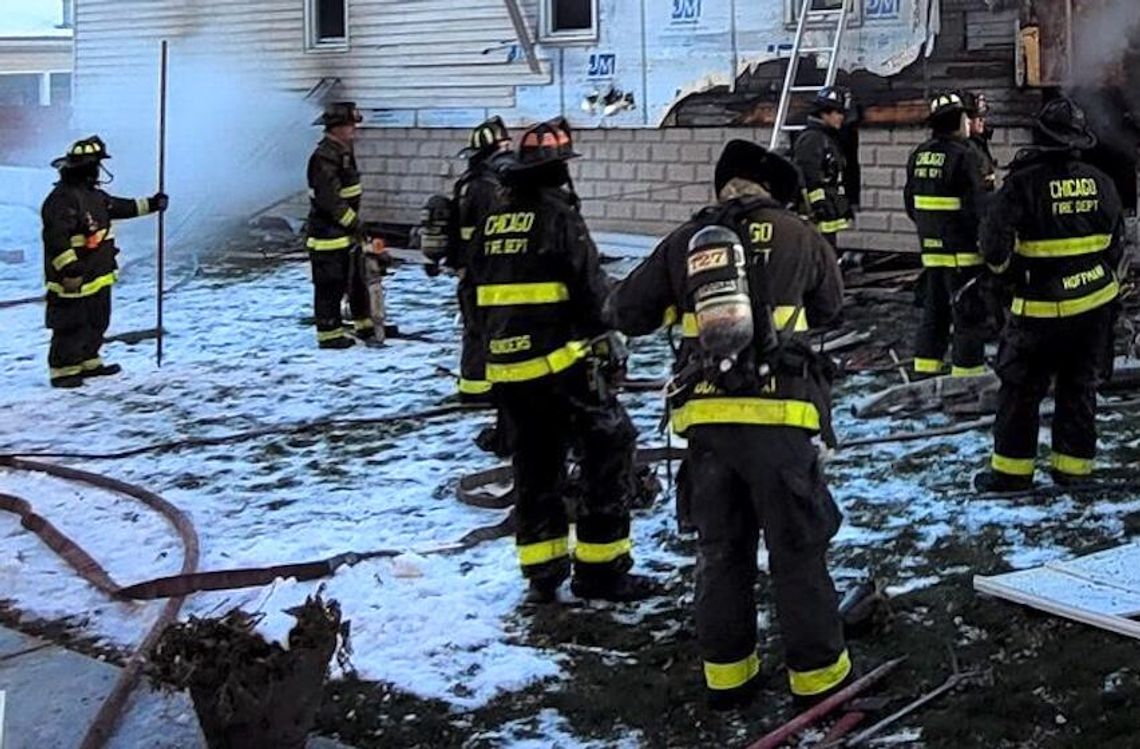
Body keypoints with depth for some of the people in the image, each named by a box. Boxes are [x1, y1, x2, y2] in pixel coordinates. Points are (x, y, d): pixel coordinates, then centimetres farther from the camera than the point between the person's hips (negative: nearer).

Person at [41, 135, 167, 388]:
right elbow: (56, 238, -27)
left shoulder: (93, 195, 12)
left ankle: (88, 362, 32)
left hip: (98, 276, 10)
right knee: (71, 327, -4)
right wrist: (69, 268, -32)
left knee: (97, 323, 19)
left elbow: (120, 207, 27)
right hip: (74, 280, -10)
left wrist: (150, 204, 24)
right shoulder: (62, 199, -21)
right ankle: (63, 370, 5)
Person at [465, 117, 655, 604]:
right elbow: (592, 290, -11)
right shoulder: (558, 217, -10)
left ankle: (542, 572, 19)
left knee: (534, 464, 16)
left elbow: (477, 296, 18)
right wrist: (605, 344, 3)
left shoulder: (491, 223, 11)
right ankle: (601, 568, 1)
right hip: (560, 363, -7)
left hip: (507, 369, 7)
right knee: (610, 447, 1)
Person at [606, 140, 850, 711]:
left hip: (704, 417, 3)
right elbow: (829, 305, 19)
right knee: (797, 547, 7)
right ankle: (816, 671, 15)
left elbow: (627, 312, 14)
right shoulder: (795, 234, 4)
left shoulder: (683, 241, 9)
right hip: (776, 414, -3)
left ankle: (726, 671, 23)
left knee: (720, 547, 15)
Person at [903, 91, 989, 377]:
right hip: (963, 252, -8)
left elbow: (911, 203, 16)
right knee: (969, 314, 0)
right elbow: (977, 206, -19)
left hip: (931, 249, 8)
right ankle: (967, 371, 2)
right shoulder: (964, 156, -16)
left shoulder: (919, 155, 8)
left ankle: (925, 368, 22)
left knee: (934, 311, 17)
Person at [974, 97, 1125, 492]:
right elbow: (1117, 244, 11)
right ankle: (1073, 464, 20)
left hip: (1042, 308, -5)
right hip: (1096, 303, 5)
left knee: (1021, 387, 6)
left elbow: (996, 244, -17)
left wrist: (1005, 267, 4)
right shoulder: (1100, 183, 1)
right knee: (1080, 385, 14)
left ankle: (1011, 468, 10)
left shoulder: (1024, 182, -15)